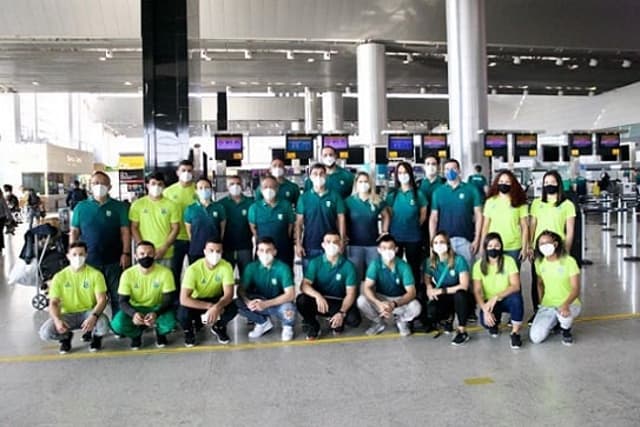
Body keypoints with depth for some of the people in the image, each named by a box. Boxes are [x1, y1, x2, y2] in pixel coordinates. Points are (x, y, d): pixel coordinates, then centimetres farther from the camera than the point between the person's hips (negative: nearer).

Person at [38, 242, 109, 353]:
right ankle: (66, 337, 12)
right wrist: (57, 320, -27)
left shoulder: (95, 274, -7)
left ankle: (96, 336, 6)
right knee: (45, 333, -26)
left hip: (88, 312, -1)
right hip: (68, 315, 2)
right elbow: (53, 303, -6)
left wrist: (93, 316, -34)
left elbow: (101, 300, -14)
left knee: (103, 324, -35)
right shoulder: (60, 277, -3)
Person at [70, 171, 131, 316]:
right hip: (89, 260, 1)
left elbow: (125, 231, 0)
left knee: (117, 296, 4)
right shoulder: (81, 207, 6)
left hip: (114, 260, -1)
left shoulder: (119, 206, 3)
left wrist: (126, 253, -8)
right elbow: (74, 231, 8)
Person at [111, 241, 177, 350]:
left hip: (157, 308, -1)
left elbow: (168, 300, -18)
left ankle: (159, 332, 8)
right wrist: (133, 313, -38)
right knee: (117, 324, -29)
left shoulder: (165, 272, -19)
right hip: (135, 309, 1)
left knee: (170, 322, -34)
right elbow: (123, 301, -15)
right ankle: (136, 334, 9)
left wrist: (156, 313, -39)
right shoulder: (128, 274, -15)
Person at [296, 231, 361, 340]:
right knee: (301, 300, -31)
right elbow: (304, 285, -17)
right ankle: (313, 326, 0)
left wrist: (341, 313, -28)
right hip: (319, 301, 0)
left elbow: (350, 293, -12)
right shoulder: (315, 262, -7)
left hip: (338, 303, 0)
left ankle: (337, 322, 10)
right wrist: (317, 296, -38)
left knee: (354, 319, -29)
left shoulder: (348, 265, -8)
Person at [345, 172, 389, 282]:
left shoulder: (377, 201, 2)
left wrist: (384, 231, 7)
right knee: (355, 274, 6)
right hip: (354, 244, -1)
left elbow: (385, 216, 16)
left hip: (373, 244, 2)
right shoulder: (349, 201, -2)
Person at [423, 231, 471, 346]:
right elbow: (427, 278, 9)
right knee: (431, 312, -30)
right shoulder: (430, 262, -6)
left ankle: (462, 332, -23)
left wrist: (441, 291, -24)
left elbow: (464, 286, -23)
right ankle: (449, 317, 9)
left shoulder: (458, 260, -19)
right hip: (441, 298, 3)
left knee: (460, 293, -39)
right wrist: (429, 288, -15)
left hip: (457, 295, -3)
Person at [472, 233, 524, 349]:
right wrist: (485, 310, -25)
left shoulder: (509, 261, -11)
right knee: (485, 321, -30)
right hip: (489, 302, 1)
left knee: (516, 297, -36)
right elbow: (477, 291, -10)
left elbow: (516, 286, -19)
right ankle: (495, 324, 12)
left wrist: (496, 297, -30)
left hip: (506, 299, -1)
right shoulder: (479, 265, -7)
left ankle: (515, 333, -13)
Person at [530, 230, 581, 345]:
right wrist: (541, 303, 8)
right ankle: (553, 322, 18)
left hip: (569, 304, -3)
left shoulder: (569, 261, -15)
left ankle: (566, 330, -2)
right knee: (535, 338, -17)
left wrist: (566, 304, -38)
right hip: (547, 305, 4)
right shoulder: (539, 262, -1)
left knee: (564, 314, -42)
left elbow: (576, 289, -20)